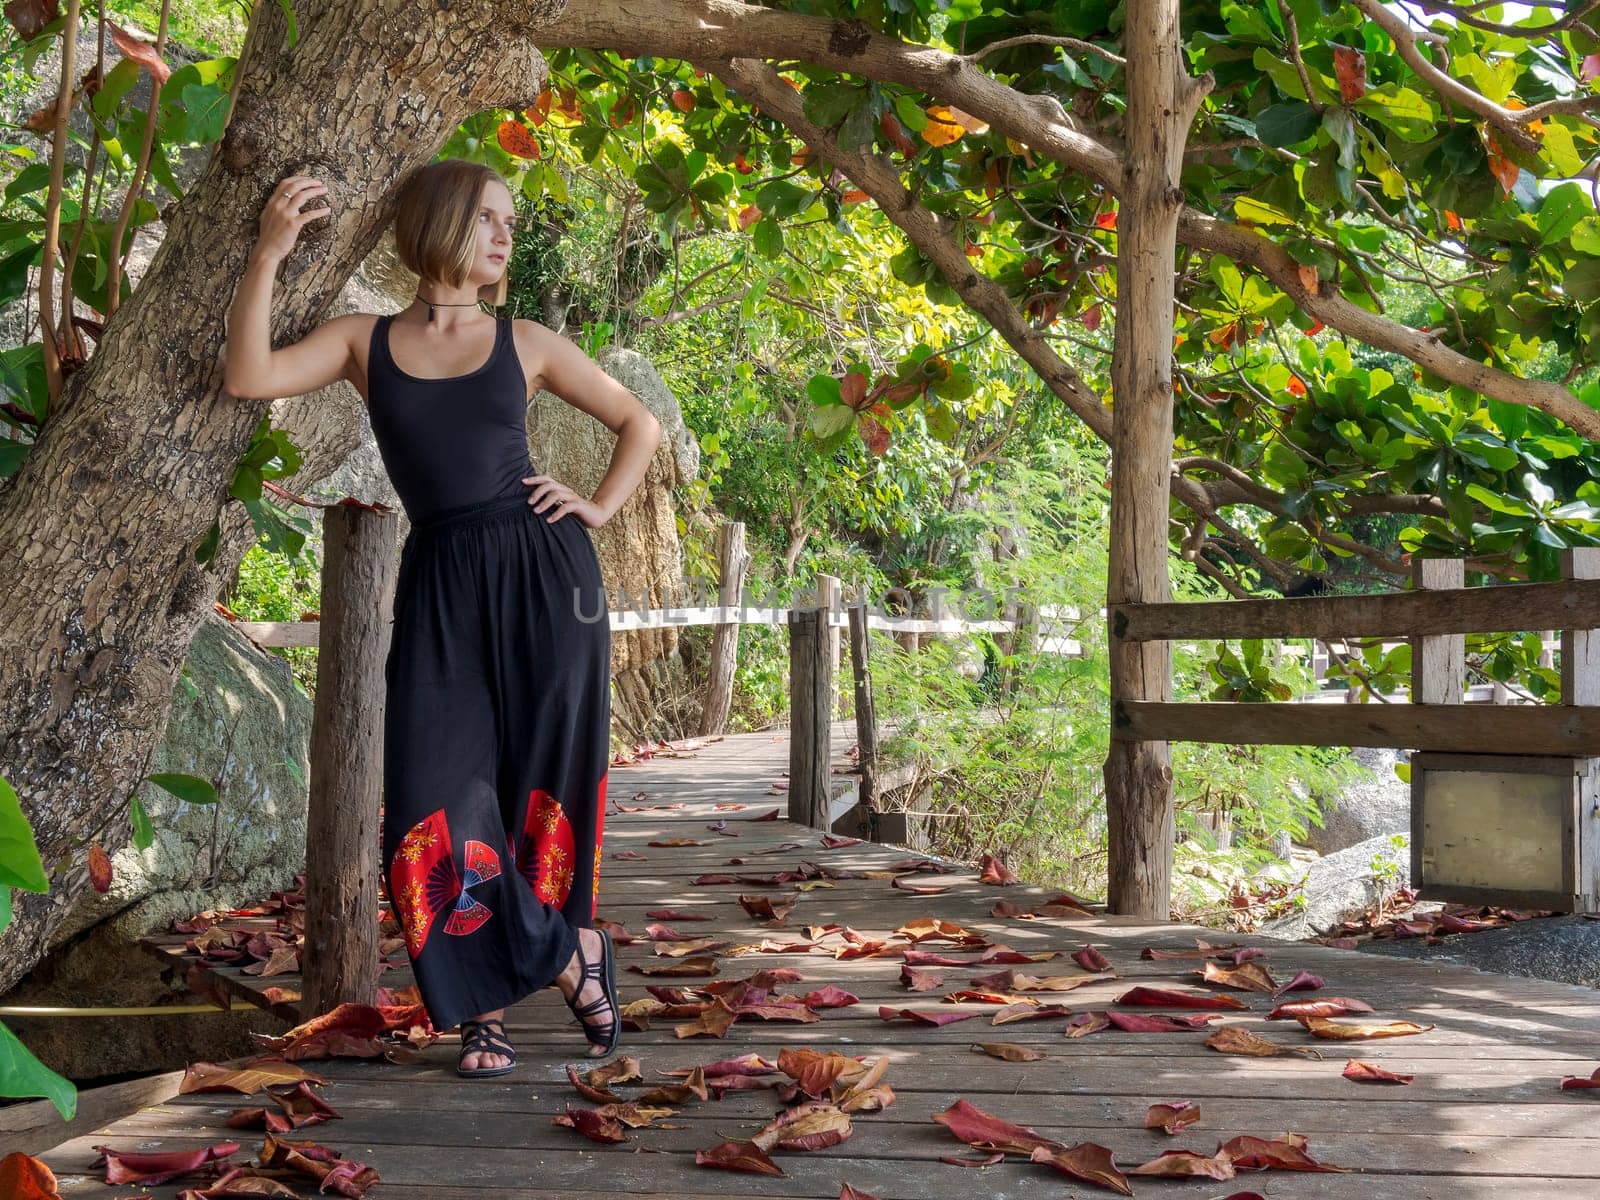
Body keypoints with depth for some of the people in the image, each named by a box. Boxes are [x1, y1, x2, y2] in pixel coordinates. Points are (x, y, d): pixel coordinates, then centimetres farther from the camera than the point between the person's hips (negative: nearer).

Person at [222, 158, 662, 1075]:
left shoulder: (525, 343, 9)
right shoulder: (366, 342, 9)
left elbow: (640, 423, 18)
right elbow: (249, 378, -7)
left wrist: (602, 508, 4)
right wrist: (270, 254, -12)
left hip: (543, 570, 0)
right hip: (441, 588, 0)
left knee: (543, 786, 3)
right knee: (443, 796, -8)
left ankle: (494, 1001, 20)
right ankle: (571, 954, 8)